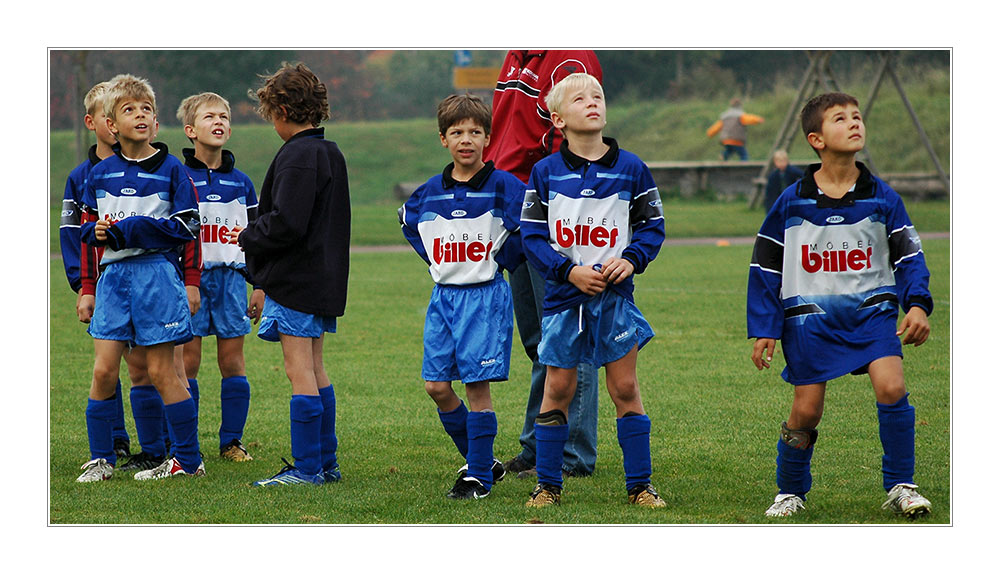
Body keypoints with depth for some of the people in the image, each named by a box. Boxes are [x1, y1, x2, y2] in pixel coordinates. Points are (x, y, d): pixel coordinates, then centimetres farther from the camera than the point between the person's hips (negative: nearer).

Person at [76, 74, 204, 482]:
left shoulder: (170, 170, -2)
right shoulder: (100, 174, 10)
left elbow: (185, 226, -7)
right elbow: (85, 225, 18)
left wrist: (127, 229, -12)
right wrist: (98, 231, -7)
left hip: (156, 275, -4)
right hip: (113, 275, 4)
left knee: (160, 372, -1)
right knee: (104, 371, -1)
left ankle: (188, 459, 8)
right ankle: (101, 458, 10)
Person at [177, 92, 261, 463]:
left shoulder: (240, 183, 11)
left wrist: (260, 287, 11)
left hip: (231, 276, 3)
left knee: (233, 361, 2)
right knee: (188, 360, -3)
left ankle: (231, 441, 11)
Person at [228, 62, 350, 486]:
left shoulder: (297, 156, -16)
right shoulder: (331, 154, 14)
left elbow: (287, 224, -24)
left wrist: (248, 237, -6)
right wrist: (253, 234, 20)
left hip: (295, 277, -10)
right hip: (325, 277, 10)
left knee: (299, 371, -6)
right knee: (315, 370, 15)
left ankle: (307, 468, -5)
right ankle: (326, 463, 18)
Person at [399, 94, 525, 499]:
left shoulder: (503, 187, -8)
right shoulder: (430, 192, 6)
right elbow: (408, 222, 25)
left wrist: (503, 260, -8)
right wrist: (434, 261, 13)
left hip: (485, 296, -5)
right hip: (443, 296, 5)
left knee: (477, 386, -6)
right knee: (436, 386, 4)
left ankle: (479, 477, 2)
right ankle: (480, 461, 20)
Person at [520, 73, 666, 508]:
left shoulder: (630, 169, 1)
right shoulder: (545, 172, -1)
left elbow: (652, 224, 6)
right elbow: (531, 234, -1)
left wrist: (632, 259, -12)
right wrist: (569, 271, -13)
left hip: (614, 294, 0)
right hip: (563, 294, 0)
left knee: (625, 388, 2)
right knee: (558, 388, 5)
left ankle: (639, 485, 8)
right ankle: (548, 484, 15)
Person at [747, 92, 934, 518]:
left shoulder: (882, 198, 0)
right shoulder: (791, 202, -2)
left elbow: (908, 255, 4)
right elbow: (765, 267, 4)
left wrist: (917, 304, -13)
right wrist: (763, 329, 1)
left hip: (872, 311, 1)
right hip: (811, 318, 0)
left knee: (891, 388, -19)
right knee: (806, 411, 0)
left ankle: (900, 486, -5)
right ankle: (791, 492, 24)